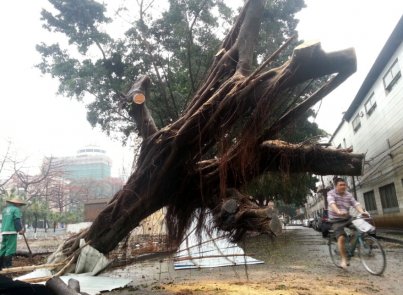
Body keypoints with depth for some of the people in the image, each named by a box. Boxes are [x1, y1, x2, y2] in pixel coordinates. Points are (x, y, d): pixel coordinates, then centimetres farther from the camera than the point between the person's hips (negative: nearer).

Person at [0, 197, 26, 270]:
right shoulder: (16, 209, -4)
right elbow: (17, 221, -13)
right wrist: (20, 229, -7)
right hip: (11, 231, -8)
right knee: (10, 249, -4)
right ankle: (7, 265, -4)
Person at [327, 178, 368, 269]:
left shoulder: (349, 195, 5)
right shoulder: (331, 193, -9)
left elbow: (356, 204, -8)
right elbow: (331, 204, -27)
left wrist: (362, 212, -28)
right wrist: (338, 212, -45)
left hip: (347, 219, 5)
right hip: (336, 220, -5)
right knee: (341, 237, -21)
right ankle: (344, 259, -6)